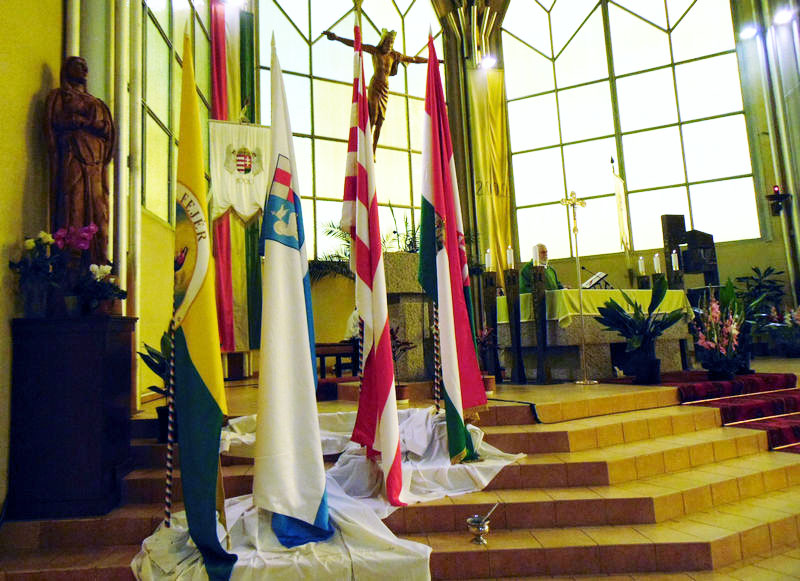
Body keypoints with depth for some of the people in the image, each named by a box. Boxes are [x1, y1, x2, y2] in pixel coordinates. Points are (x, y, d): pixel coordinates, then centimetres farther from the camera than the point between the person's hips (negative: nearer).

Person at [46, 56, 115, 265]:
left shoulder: (95, 102, 31)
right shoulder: (58, 96, 17)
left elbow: (107, 129, 17)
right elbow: (58, 122, 0)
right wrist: (91, 122, -3)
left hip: (96, 163, 5)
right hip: (73, 158, -5)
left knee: (98, 210, -7)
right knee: (73, 208, -17)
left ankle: (98, 262, -13)